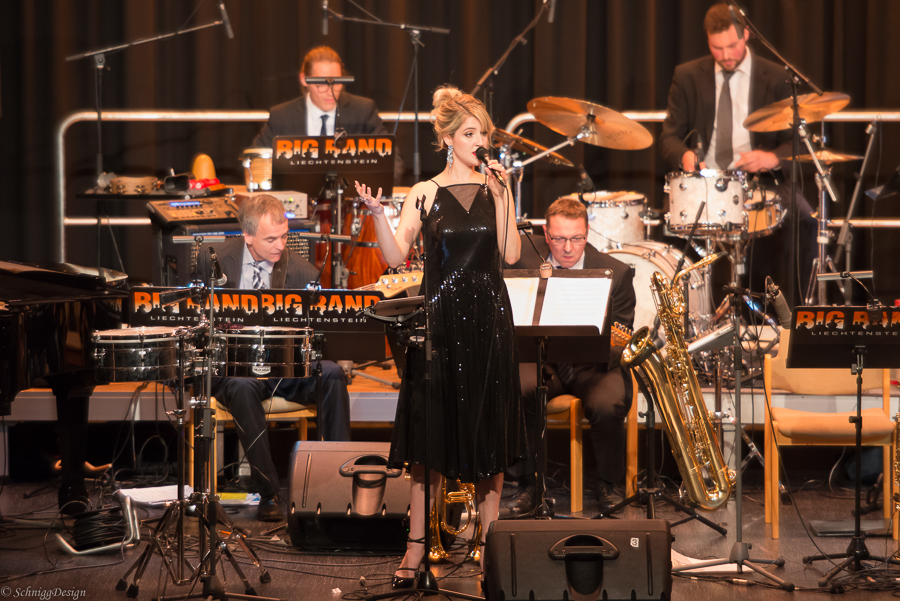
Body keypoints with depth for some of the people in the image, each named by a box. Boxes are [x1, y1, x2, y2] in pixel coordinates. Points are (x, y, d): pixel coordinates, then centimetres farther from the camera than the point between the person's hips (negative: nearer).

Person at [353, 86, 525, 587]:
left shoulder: (496, 188, 6)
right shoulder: (425, 194, 3)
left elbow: (511, 254, -5)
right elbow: (396, 257, -4)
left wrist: (501, 198, -10)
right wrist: (378, 214, -18)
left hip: (488, 320, 1)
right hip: (440, 319, -1)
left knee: (490, 432, 5)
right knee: (431, 433, 1)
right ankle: (417, 543, 7)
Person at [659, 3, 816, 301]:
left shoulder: (774, 78, 4)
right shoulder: (688, 77, 7)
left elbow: (794, 141, 3)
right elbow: (669, 136, 6)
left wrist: (772, 158, -21)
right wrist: (684, 154, -19)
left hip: (759, 179, 0)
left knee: (803, 219, -29)